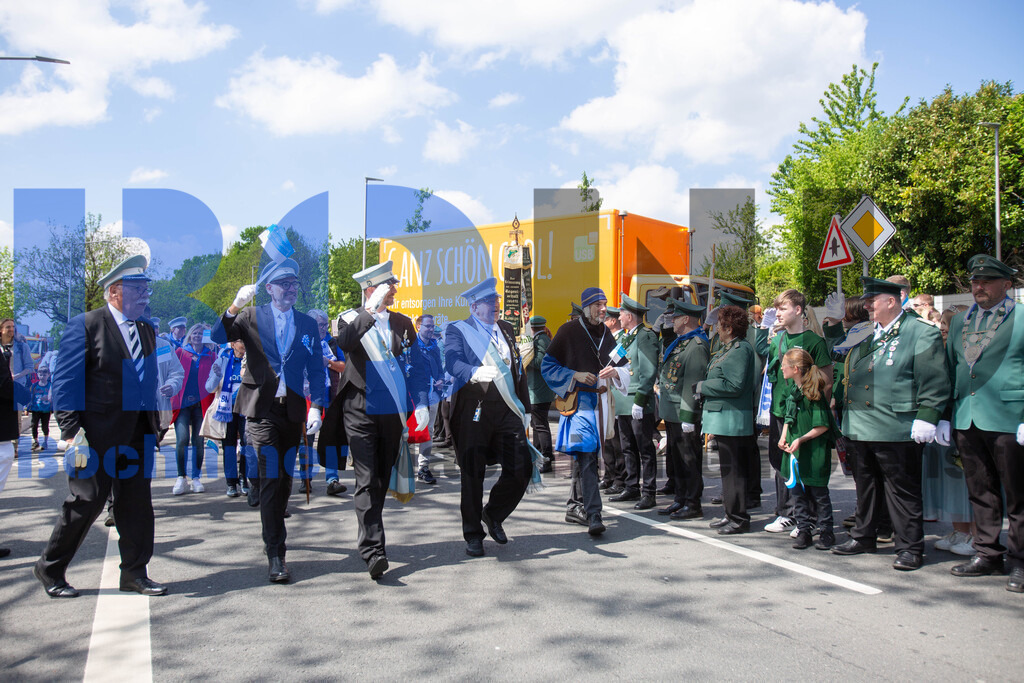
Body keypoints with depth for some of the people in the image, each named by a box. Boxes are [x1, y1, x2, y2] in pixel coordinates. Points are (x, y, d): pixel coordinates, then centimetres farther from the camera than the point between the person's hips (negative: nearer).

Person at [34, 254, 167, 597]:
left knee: (137, 501, 7)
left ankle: (134, 572, 18)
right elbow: (65, 383, -11)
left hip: (136, 434, 6)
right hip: (97, 433, -6)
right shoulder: (85, 326, -8)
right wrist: (73, 433, -16)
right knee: (87, 500, 1)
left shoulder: (146, 330, 14)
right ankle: (50, 568, 21)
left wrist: (154, 424, 13)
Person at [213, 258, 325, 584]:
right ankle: (276, 554, -8)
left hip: (293, 410, 3)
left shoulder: (307, 324, 12)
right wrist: (234, 308, -23)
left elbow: (316, 369, 9)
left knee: (285, 478, 11)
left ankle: (274, 539, 31)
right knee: (271, 477, -11)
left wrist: (316, 406, -1)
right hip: (262, 408, -3)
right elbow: (216, 338, -10)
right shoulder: (251, 317, 4)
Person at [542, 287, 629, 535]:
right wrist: (575, 376, -14)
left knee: (583, 456, 13)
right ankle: (594, 516, -19)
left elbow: (623, 367, 18)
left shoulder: (607, 334, 13)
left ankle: (575, 507, 25)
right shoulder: (569, 331, -4)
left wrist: (615, 372, -6)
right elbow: (548, 366, -2)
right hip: (579, 401, -6)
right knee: (587, 457, -15)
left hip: (601, 401, 6)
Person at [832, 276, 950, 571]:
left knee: (902, 490, 1)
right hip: (860, 428, 7)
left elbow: (934, 381, -11)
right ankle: (863, 537, 30)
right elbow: (849, 376, 27)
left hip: (895, 430, -7)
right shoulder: (865, 335, 16)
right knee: (865, 486, 17)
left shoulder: (922, 333, -5)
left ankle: (910, 548, 11)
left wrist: (925, 418, -17)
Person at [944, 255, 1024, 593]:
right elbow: (950, 370, 19)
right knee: (980, 492, 13)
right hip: (966, 421, 5)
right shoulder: (959, 322, 16)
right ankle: (987, 553, 24)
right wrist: (943, 416, 13)